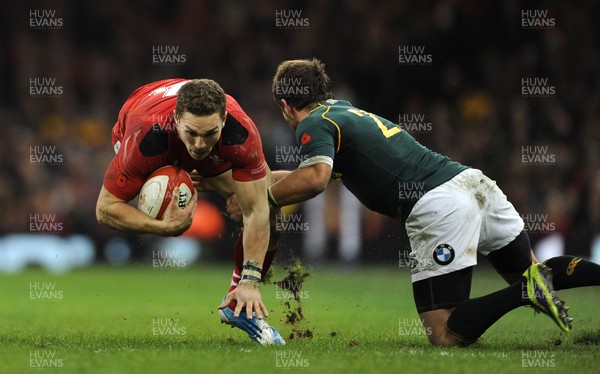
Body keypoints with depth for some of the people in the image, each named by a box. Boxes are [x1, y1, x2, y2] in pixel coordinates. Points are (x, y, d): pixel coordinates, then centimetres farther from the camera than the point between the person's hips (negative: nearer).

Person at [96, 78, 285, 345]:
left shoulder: (241, 133, -41)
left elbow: (256, 210, -33)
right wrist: (166, 227, -48)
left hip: (215, 160, 2)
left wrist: (250, 282, -37)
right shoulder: (145, 137, -46)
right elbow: (106, 208, -36)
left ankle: (238, 306, 8)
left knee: (269, 212, -14)